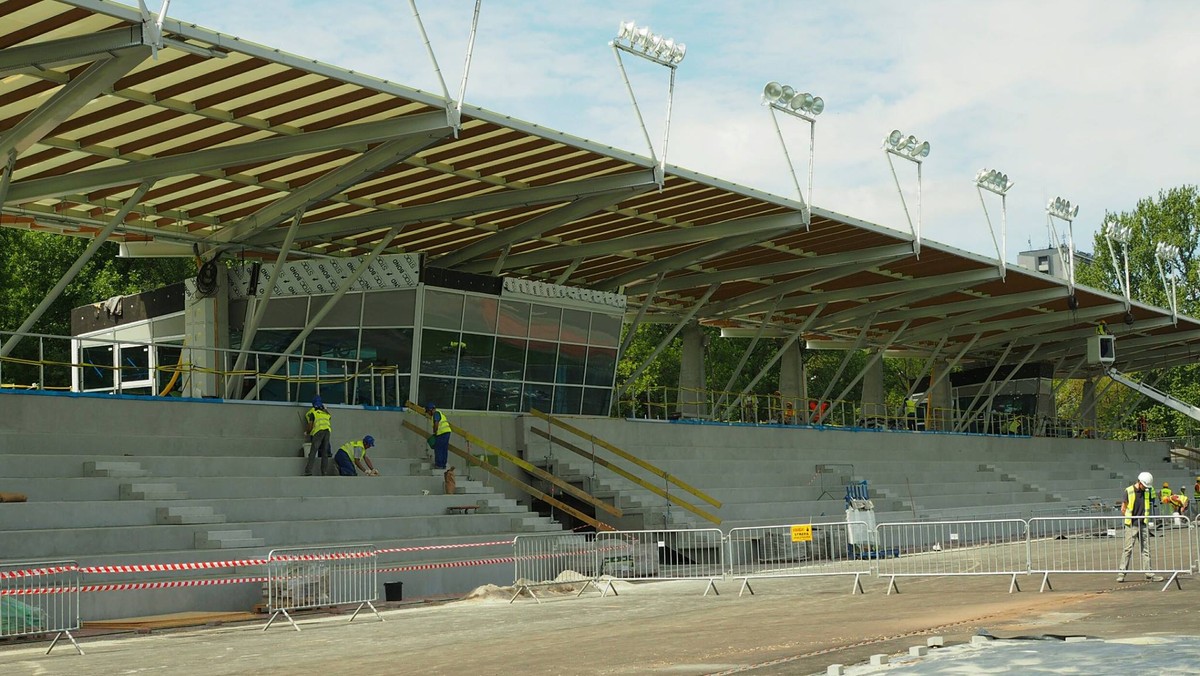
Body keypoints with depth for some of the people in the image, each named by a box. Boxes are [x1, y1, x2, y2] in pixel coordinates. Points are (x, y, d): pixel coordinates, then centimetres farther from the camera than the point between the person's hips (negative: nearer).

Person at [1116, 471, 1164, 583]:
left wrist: (1144, 517, 11)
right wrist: (1130, 518, 0)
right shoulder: (1129, 491, -7)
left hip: (1143, 525, 5)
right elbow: (1123, 508, -1)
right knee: (1128, 549, -5)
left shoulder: (1147, 491, 6)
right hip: (1131, 526, -5)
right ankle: (1122, 573, -1)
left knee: (1146, 550, 5)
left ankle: (1149, 573, 6)